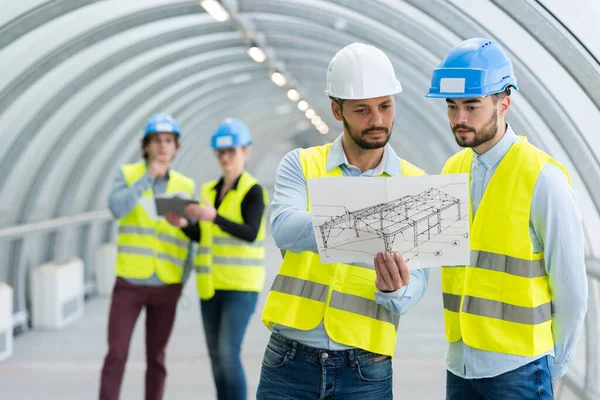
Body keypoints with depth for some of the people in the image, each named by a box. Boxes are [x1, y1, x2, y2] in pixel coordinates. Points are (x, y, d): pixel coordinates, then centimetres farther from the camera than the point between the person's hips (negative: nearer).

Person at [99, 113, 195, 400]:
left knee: (156, 356, 8)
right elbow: (117, 209, -20)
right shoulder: (127, 174, -1)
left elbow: (190, 238, 7)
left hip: (166, 286, 2)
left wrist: (183, 279, 1)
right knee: (116, 353, -5)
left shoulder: (186, 187, 3)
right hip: (129, 282, -1)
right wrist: (148, 177, -21)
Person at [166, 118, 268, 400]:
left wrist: (214, 217, -33)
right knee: (216, 356, 8)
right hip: (211, 284, 7)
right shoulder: (209, 190, 13)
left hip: (241, 284, -7)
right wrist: (184, 225, -4)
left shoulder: (253, 191, -7)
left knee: (228, 353, -14)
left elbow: (251, 233, -21)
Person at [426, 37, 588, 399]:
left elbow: (571, 287, -8)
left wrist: (553, 363, -1)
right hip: (460, 364, 6)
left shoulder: (542, 178, -12)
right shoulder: (452, 170, 7)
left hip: (518, 369, -5)